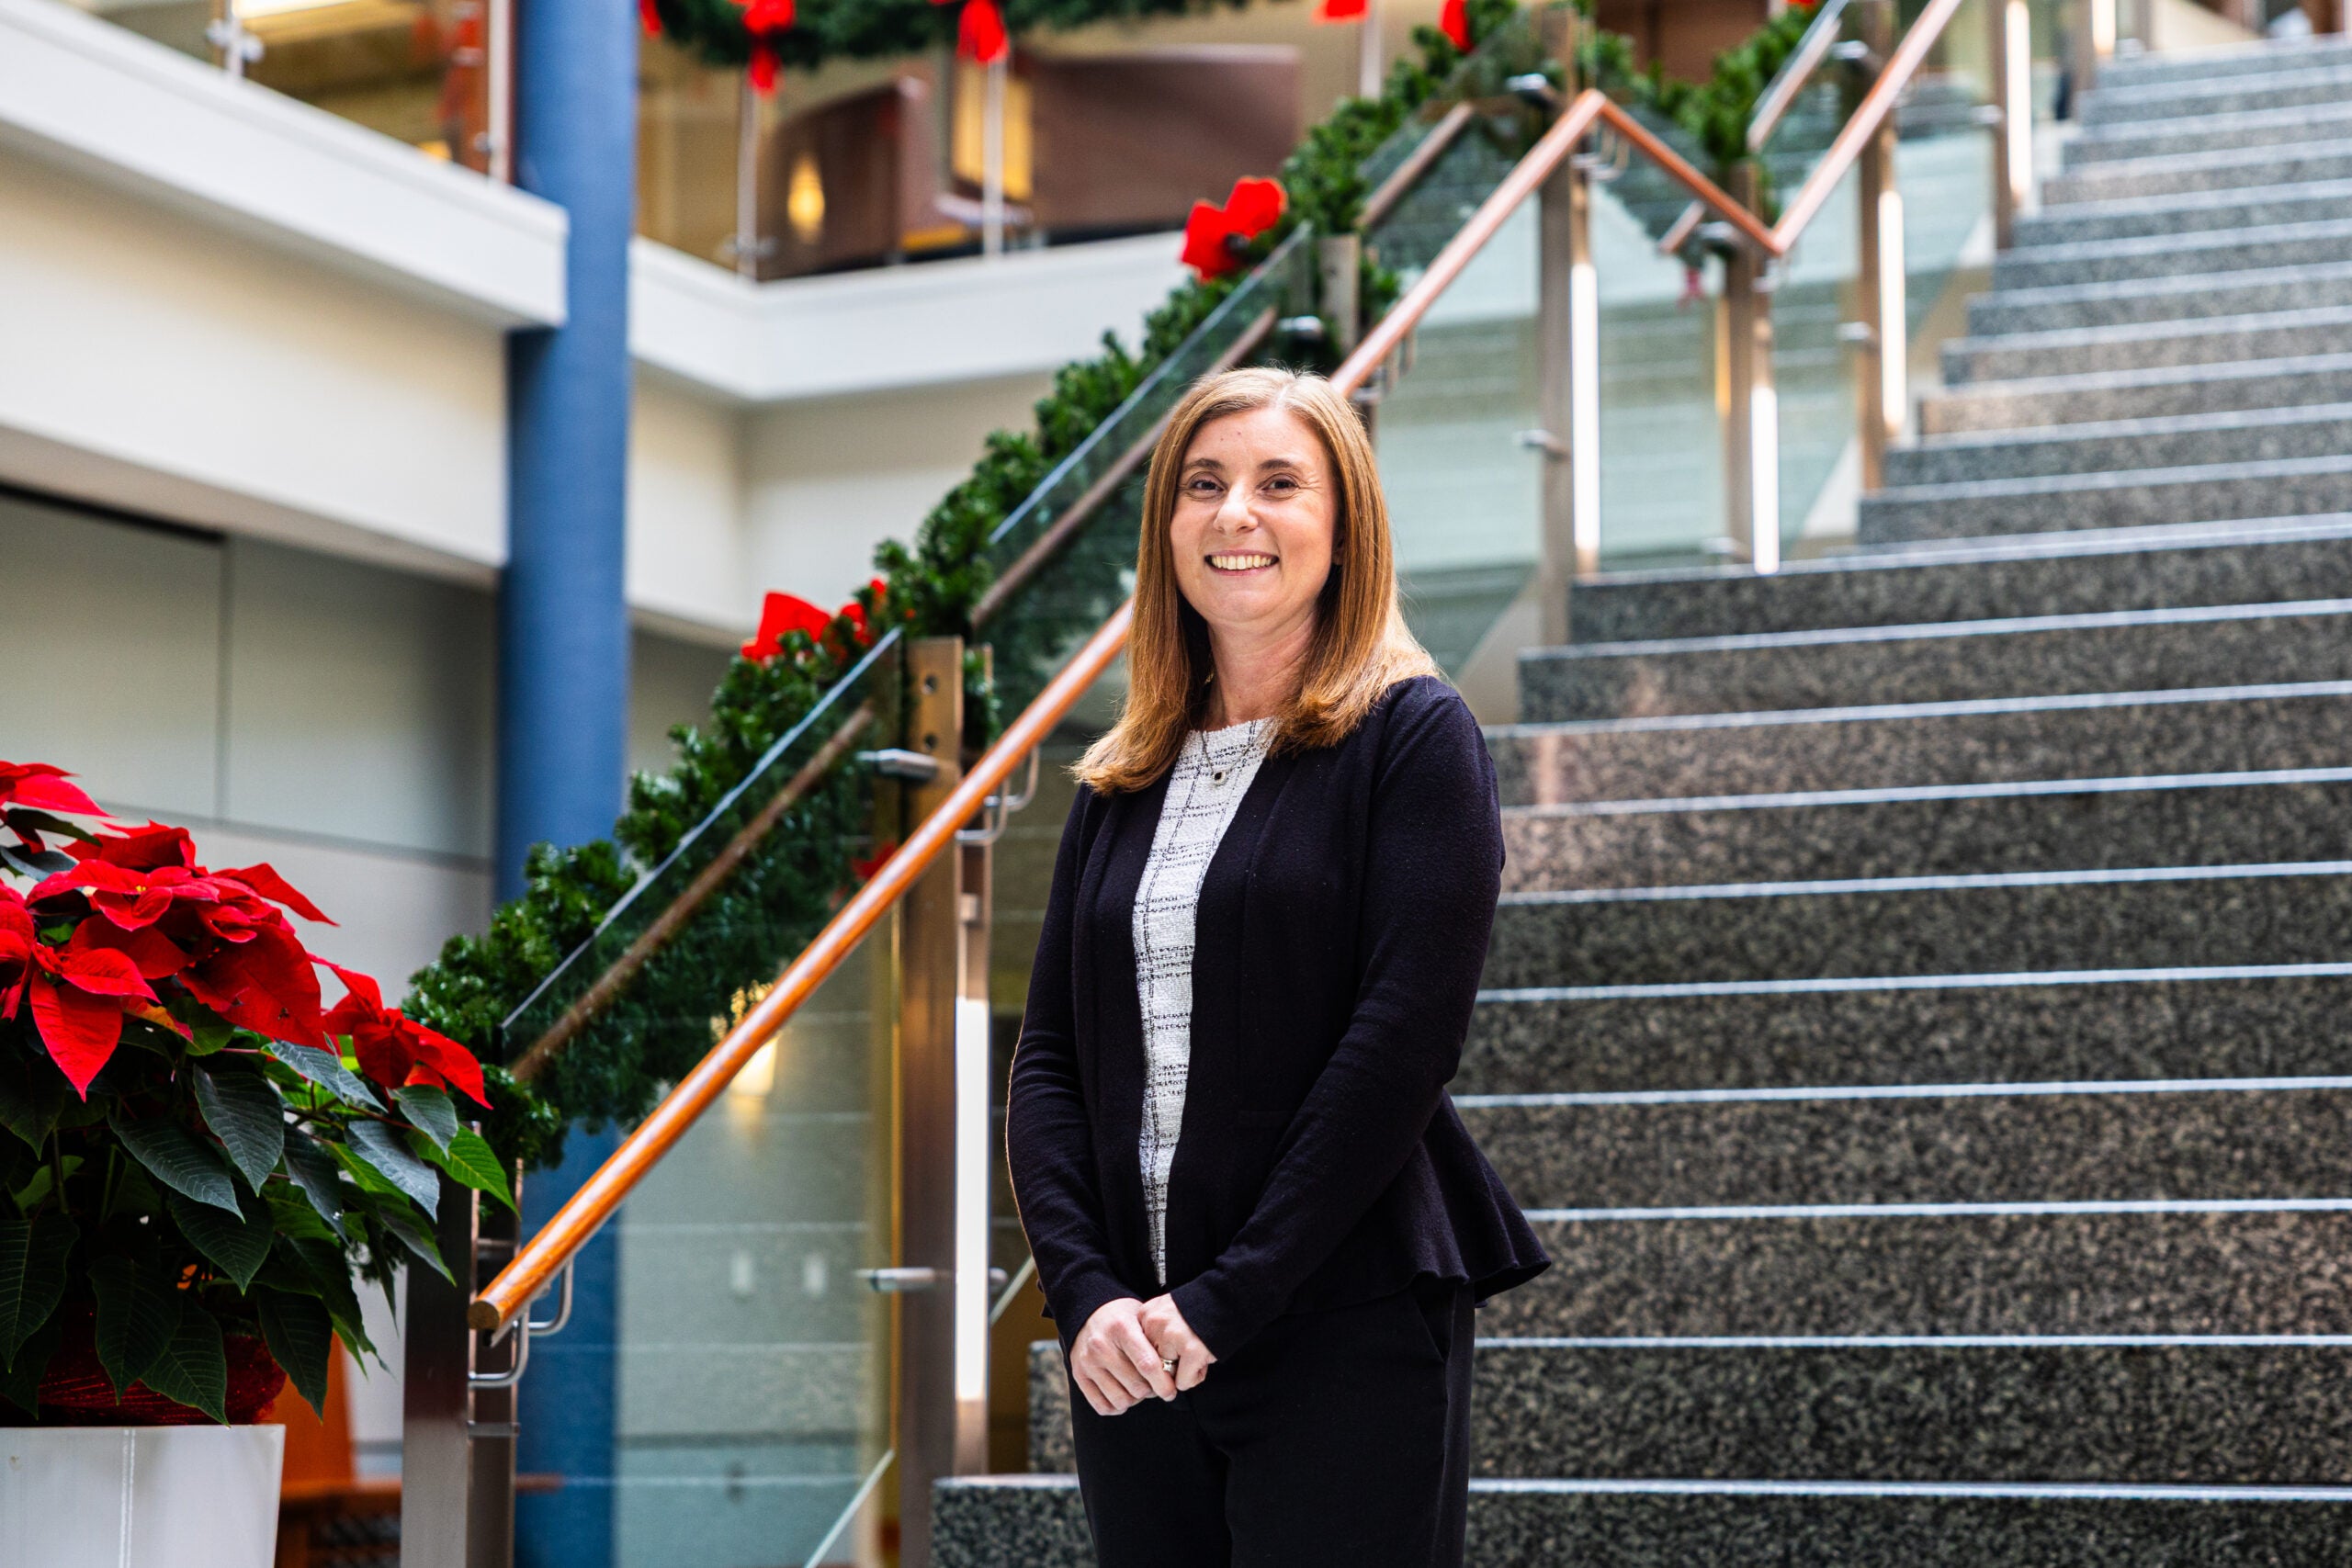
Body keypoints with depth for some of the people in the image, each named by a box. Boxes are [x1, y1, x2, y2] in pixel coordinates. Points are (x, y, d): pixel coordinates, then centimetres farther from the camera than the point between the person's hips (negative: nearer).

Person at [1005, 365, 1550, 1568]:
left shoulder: (1412, 736, -2)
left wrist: (1227, 1300, -14)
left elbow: (1407, 1035, -11)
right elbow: (1048, 1057, 8)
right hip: (1132, 1350, 5)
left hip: (1347, 1336, -5)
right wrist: (1084, 1290, -8)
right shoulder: (1123, 782, 13)